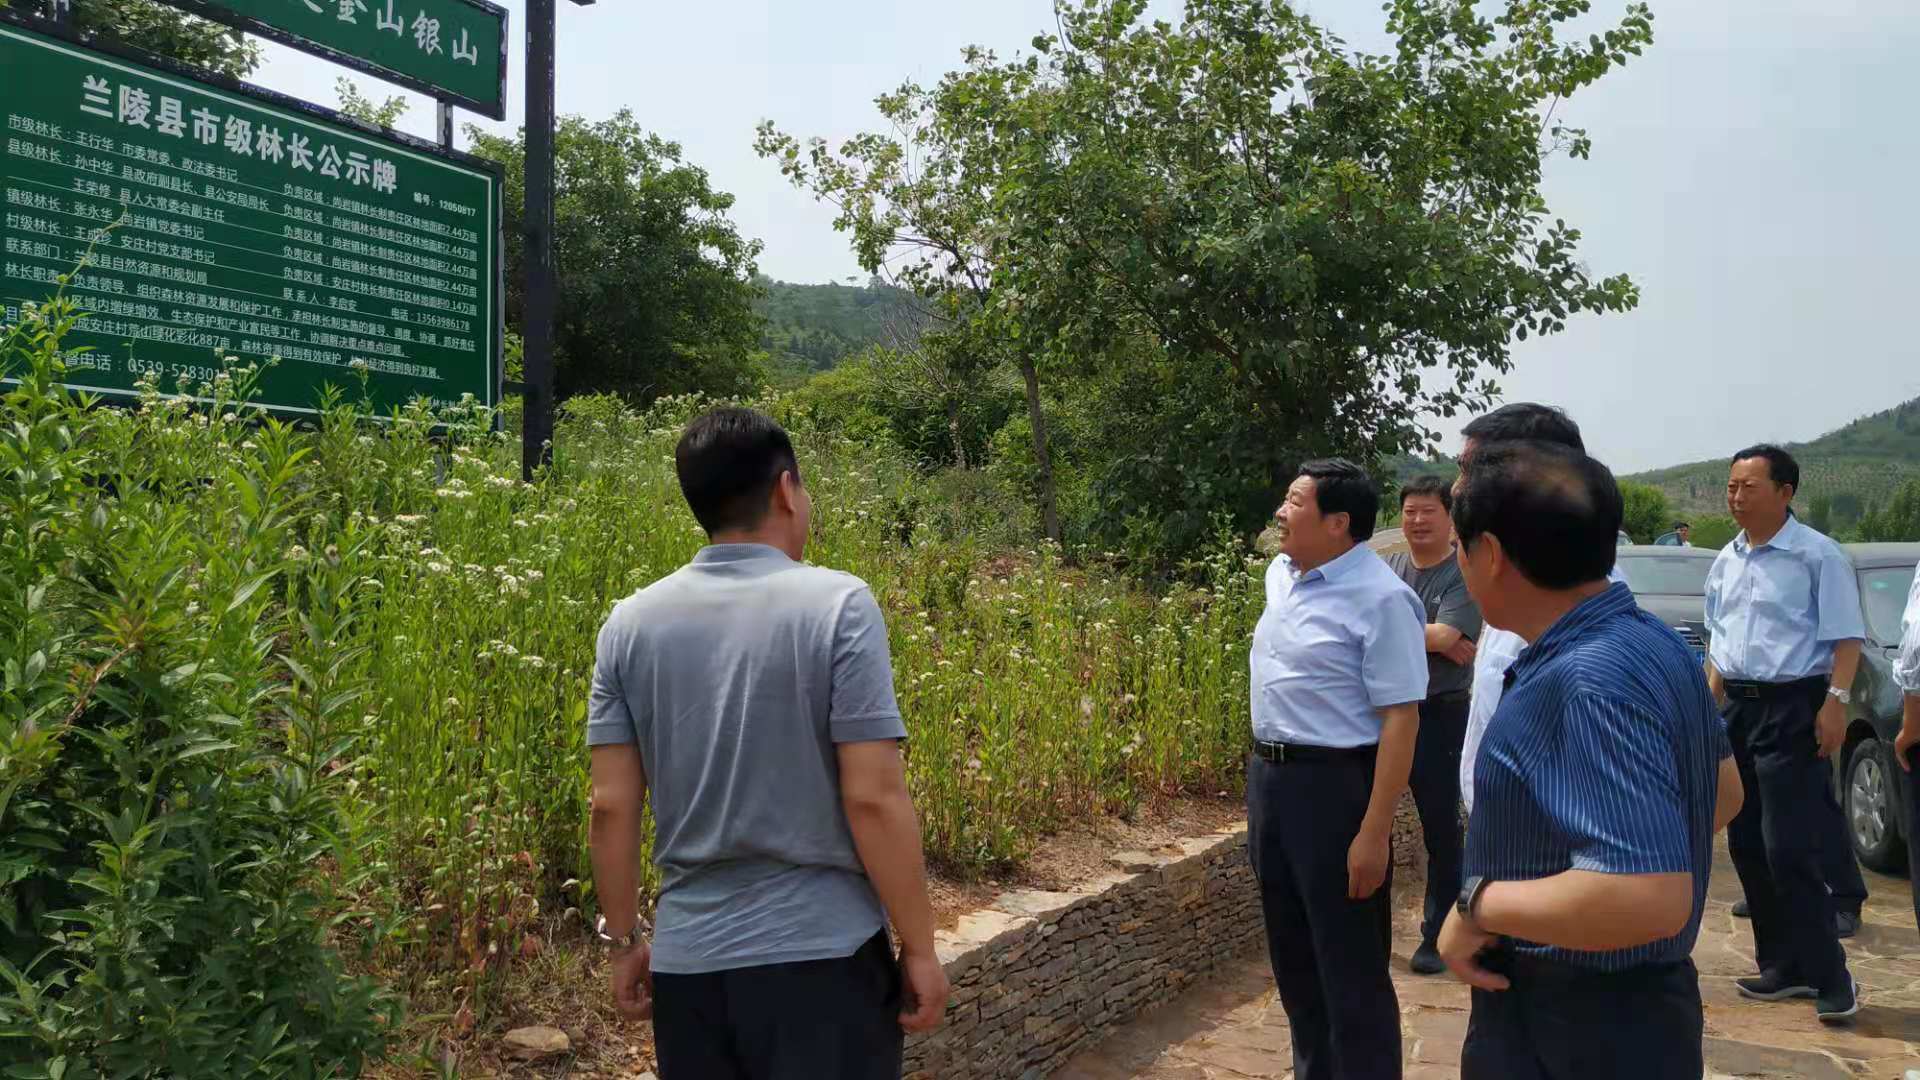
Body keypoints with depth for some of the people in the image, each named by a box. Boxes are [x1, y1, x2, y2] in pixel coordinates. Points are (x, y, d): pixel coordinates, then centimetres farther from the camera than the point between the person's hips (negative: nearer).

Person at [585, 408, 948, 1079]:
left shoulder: (630, 623, 0)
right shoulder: (837, 605, -12)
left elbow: (611, 807, 0)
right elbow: (874, 798, -14)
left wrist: (624, 940, 13)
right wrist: (919, 946, -4)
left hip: (687, 959, 4)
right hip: (822, 954, -4)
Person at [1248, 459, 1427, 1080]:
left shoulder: (1381, 598, -19)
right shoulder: (1280, 575, 7)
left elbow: (1400, 720, -21)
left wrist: (1374, 833, -24)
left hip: (1334, 785, -9)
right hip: (1267, 774, 9)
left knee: (1351, 969, 4)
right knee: (1292, 956, 22)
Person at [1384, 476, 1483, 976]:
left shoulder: (1464, 576, -6)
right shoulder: (1386, 569, 7)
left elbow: (1443, 637, -18)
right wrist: (1435, 642, -16)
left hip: (1440, 716, -4)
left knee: (1441, 830, 6)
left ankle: (1437, 936, 18)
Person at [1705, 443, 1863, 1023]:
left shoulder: (1817, 555, -10)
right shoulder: (1726, 561, 12)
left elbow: (1846, 636, -12)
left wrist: (1835, 702, -21)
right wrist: (1711, 705, 14)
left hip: (1792, 708, -8)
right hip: (1737, 708, 8)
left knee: (1788, 849, -10)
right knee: (1745, 845, 11)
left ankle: (1829, 974, 4)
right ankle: (1781, 964, 23)